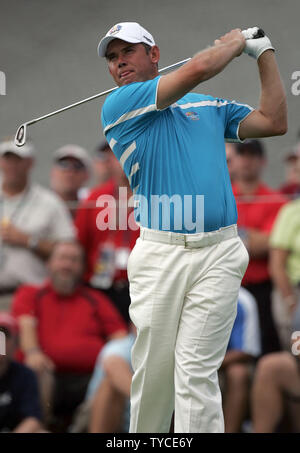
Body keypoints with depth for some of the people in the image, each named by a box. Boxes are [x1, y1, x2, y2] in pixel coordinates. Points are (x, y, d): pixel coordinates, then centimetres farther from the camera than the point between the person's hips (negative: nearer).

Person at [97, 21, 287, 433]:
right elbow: (198, 69, -5)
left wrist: (264, 52, 21)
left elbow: (274, 122, 20)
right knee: (152, 370, 3)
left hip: (218, 255, 1)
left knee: (196, 374, -7)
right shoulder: (119, 107, 4)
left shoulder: (211, 106, 20)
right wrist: (236, 41, 11)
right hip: (159, 255, -1)